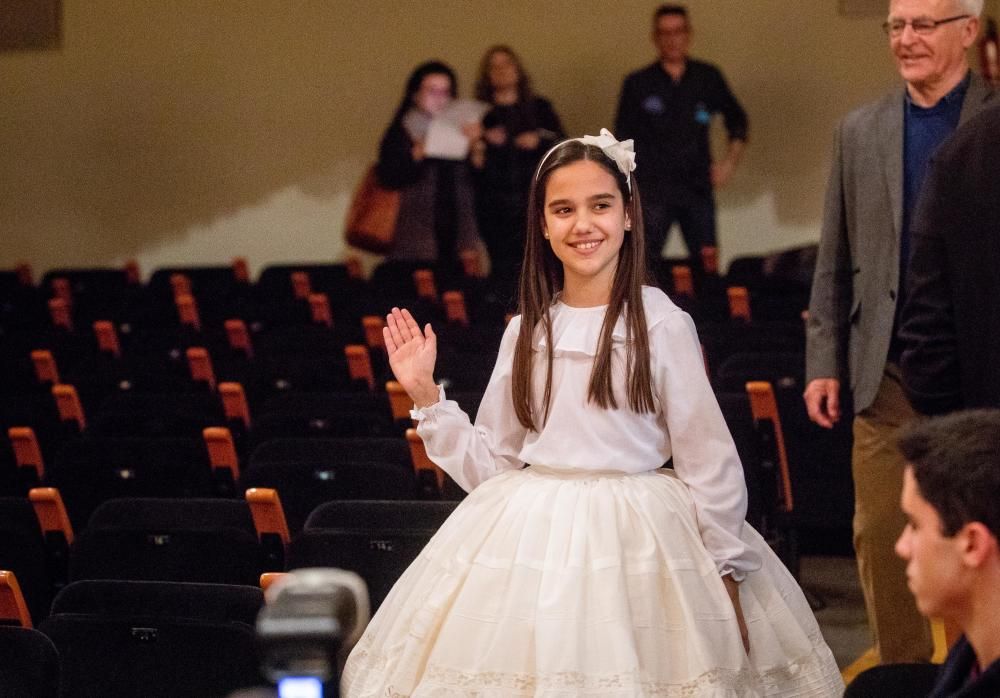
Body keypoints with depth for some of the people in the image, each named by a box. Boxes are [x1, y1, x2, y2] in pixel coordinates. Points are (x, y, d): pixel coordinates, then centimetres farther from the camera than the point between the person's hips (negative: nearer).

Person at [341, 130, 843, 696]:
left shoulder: (661, 325, -5)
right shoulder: (527, 333, 8)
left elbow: (709, 461, -4)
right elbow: (492, 463, 10)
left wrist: (725, 574, -4)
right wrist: (427, 395, 3)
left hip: (636, 541, -4)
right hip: (531, 539, 4)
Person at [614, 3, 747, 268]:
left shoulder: (708, 78, 10)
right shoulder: (638, 84, 5)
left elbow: (737, 120, 21)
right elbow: (623, 142, 7)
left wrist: (729, 162, 9)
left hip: (698, 188, 2)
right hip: (653, 190, -2)